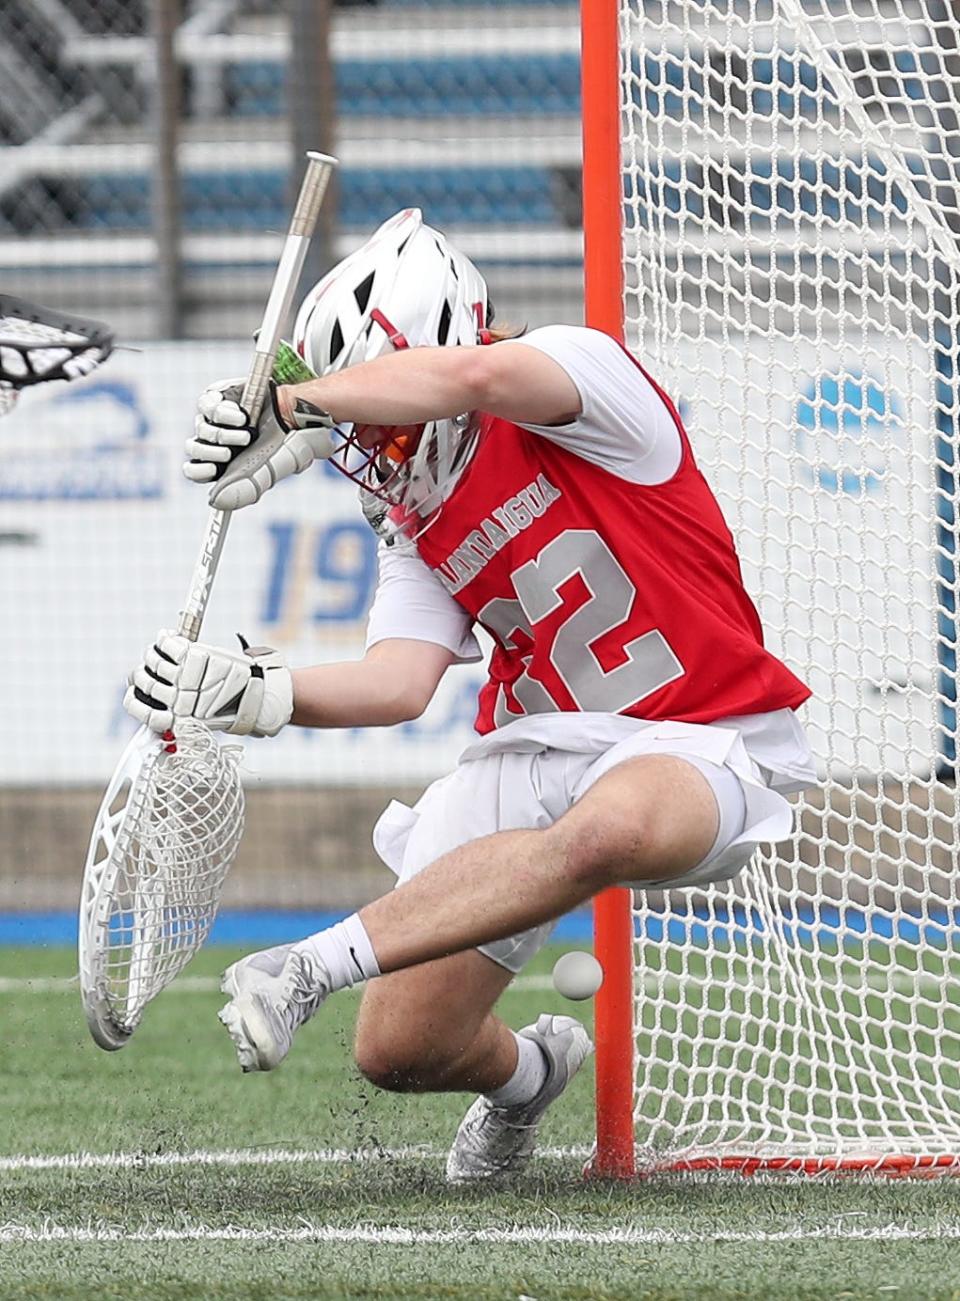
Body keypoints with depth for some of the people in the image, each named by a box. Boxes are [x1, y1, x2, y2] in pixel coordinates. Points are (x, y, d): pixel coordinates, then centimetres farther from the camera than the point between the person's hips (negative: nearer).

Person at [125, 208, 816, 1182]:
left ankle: (315, 965, -40)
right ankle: (523, 1074, 33)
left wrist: (291, 407, -34)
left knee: (608, 829, -44)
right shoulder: (411, 517, 8)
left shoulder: (584, 367, -12)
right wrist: (259, 694, -23)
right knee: (398, 1049, -2)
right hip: (537, 741, 7)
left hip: (699, 739, -7)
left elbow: (472, 377, -37)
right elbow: (401, 681, -6)